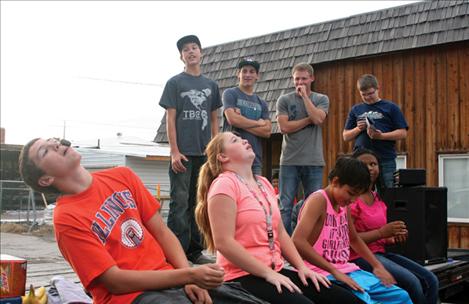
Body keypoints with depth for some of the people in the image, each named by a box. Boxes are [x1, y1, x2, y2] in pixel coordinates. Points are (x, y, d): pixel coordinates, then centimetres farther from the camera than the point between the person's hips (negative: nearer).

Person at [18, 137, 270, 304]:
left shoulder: (122, 176, 8)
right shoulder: (66, 219, -8)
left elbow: (162, 232, 9)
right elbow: (115, 281, -12)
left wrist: (191, 278, -7)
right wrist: (188, 274, -18)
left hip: (170, 277, 6)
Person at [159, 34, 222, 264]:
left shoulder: (211, 85, 14)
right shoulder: (175, 83, 2)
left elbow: (214, 120, 15)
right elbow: (170, 119, -3)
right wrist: (174, 152, -11)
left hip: (204, 153, 4)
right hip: (183, 153, -4)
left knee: (198, 202, 9)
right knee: (180, 202, -6)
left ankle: (194, 251, 16)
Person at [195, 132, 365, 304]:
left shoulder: (264, 183, 15)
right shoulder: (224, 184, -10)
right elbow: (224, 243, -18)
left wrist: (302, 267, 6)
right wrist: (267, 273, -17)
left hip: (277, 271, 8)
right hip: (243, 276, -8)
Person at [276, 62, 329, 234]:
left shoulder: (321, 99, 10)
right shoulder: (284, 100, 7)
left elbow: (318, 119, -9)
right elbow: (284, 127, -6)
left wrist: (304, 95, -4)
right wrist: (308, 120, -4)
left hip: (314, 161, 1)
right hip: (290, 160, -1)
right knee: (285, 206, -2)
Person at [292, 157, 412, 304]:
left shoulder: (344, 205, 12)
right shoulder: (318, 200, -15)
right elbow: (297, 242, -29)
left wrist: (377, 265, 14)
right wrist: (335, 272, -27)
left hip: (347, 271, 9)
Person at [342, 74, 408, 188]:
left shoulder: (390, 107, 5)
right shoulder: (356, 110, 13)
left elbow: (402, 133, 0)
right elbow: (345, 136, 14)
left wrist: (381, 136, -15)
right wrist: (358, 129, -5)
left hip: (385, 162, -2)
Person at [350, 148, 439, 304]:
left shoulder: (378, 199, 15)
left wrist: (393, 238, 1)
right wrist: (382, 232, -20)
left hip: (380, 253, 9)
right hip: (359, 257, -9)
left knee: (430, 280, -3)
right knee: (411, 282, -23)